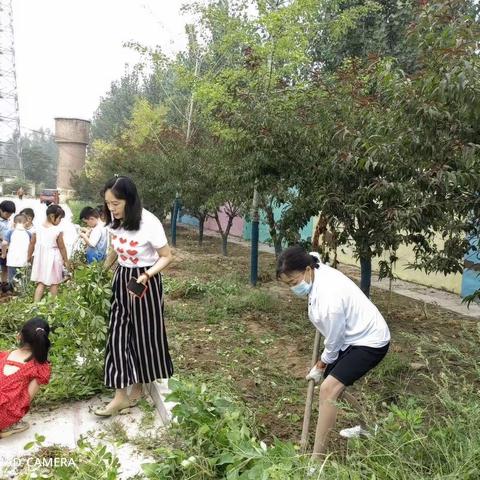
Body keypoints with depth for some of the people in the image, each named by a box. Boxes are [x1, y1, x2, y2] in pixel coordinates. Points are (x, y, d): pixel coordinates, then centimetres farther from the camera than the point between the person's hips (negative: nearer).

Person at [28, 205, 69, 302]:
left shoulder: (38, 228, -1)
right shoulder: (58, 230, -15)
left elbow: (32, 244, 7)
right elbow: (62, 247, -9)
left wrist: (29, 256, 21)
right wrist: (66, 260, 2)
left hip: (40, 258, 4)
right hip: (53, 258, -4)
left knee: (40, 283, 11)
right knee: (54, 283, 10)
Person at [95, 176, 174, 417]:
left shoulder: (149, 223, -23)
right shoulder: (115, 221, -3)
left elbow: (167, 256, -15)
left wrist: (146, 275, -27)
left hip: (145, 282, -6)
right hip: (121, 279, 6)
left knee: (144, 334, 7)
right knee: (117, 334, 3)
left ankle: (138, 388, 28)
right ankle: (121, 395, 11)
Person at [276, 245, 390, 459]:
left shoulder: (329, 298, -33)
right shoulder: (318, 272, -9)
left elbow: (334, 342, -20)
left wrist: (320, 367, -1)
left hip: (370, 341, -10)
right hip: (353, 337, 10)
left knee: (328, 389, -21)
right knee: (336, 384, 19)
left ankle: (315, 458, -13)